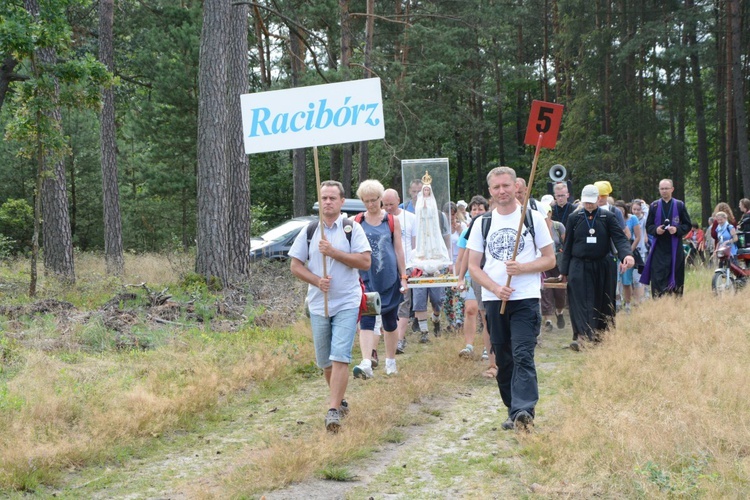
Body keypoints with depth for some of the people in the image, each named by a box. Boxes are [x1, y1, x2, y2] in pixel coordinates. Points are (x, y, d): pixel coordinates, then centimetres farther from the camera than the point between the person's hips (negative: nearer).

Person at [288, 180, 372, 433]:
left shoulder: (352, 229, -1)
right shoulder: (309, 232, 6)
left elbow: (365, 261, -9)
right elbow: (295, 265, 6)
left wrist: (334, 252, -17)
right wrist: (317, 280, -12)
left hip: (347, 303, -3)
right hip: (318, 305, 4)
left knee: (340, 357, -13)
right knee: (324, 361, 11)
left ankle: (334, 410, -15)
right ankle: (340, 399, 31)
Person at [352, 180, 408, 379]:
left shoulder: (392, 221, 3)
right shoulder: (356, 222, 3)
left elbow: (399, 250, 5)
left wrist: (403, 277, 3)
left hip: (389, 279, 1)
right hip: (366, 279, -1)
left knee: (390, 321, 11)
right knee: (366, 321, -13)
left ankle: (390, 362, 26)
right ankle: (366, 364, -23)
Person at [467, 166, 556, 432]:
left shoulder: (533, 218, 4)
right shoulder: (482, 223, 10)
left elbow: (550, 259, 4)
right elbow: (473, 266, 7)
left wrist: (522, 268, -14)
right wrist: (495, 288, -10)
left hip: (526, 298, -3)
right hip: (493, 300, 3)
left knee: (522, 356, -16)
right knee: (503, 360, 7)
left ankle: (524, 411, -23)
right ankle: (515, 412, 16)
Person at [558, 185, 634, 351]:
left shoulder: (608, 217, 2)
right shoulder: (574, 218, 4)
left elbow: (619, 237, -7)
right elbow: (567, 245, 6)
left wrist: (626, 254, -28)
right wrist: (564, 270, 4)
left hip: (602, 267, 1)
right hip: (579, 267, -1)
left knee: (602, 302, 9)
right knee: (580, 302, -10)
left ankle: (600, 333, 23)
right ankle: (582, 335, -15)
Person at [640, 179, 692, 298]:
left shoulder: (680, 205, 5)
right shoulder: (654, 206, 8)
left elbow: (688, 225, 5)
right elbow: (648, 226, 8)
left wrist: (677, 229, -15)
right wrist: (656, 230, -13)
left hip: (675, 248, 0)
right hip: (659, 249, 0)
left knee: (676, 278, 4)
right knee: (658, 279, -8)